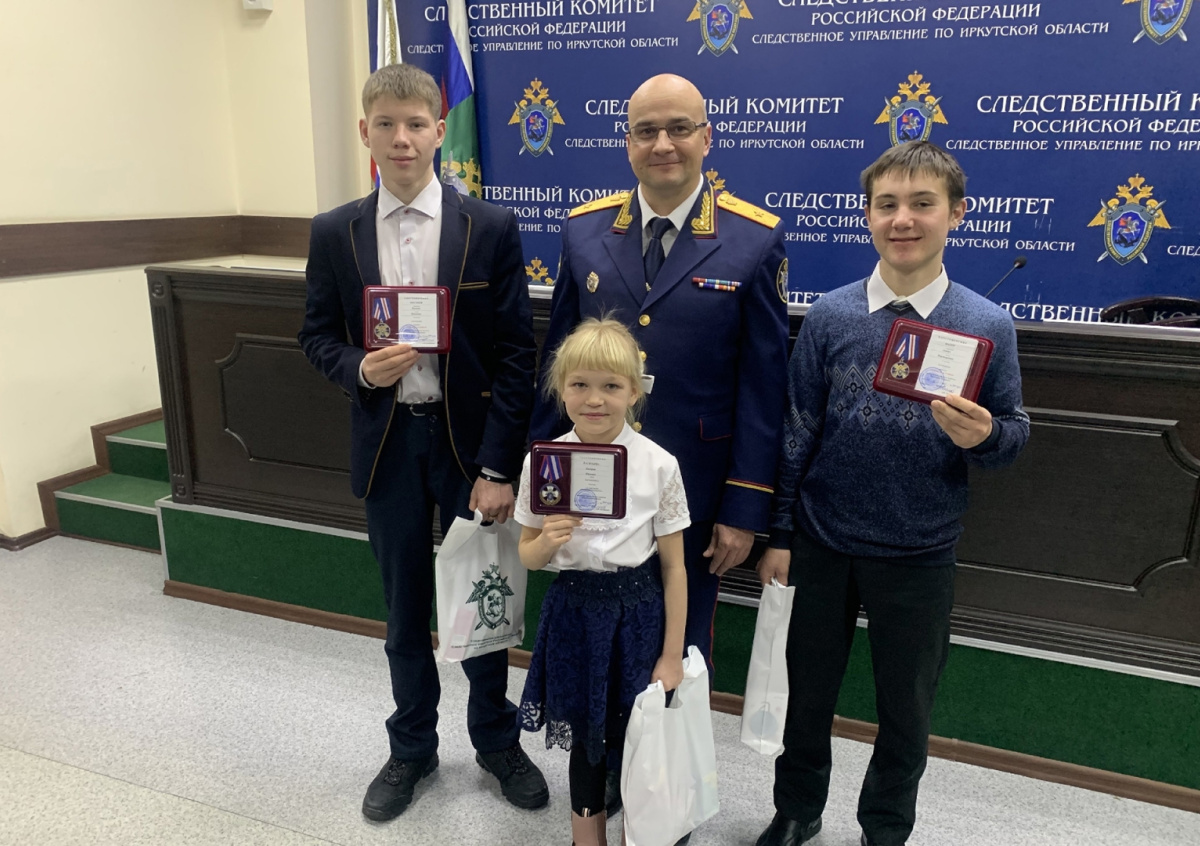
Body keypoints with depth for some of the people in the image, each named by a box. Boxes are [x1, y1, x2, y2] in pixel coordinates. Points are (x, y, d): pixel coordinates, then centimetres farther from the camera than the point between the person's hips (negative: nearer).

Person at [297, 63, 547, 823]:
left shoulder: (492, 228, -6)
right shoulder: (334, 233, 1)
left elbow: (516, 353, -8)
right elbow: (318, 336, 9)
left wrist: (498, 467, -12)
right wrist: (359, 368, -15)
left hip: (471, 439, -1)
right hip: (388, 444, 2)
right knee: (405, 609, 15)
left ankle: (497, 740, 36)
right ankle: (412, 747, 37)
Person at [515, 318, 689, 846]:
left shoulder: (659, 465, -12)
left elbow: (674, 568, -6)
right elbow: (527, 556, 3)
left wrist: (672, 655, -4)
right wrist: (548, 540, -20)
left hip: (638, 613, -1)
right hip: (573, 612, 2)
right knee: (583, 737, 17)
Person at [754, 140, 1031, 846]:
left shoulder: (987, 325, -7)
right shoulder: (831, 316, -5)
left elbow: (1014, 435, 0)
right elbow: (797, 431, 0)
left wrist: (983, 436, -24)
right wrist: (780, 535, 1)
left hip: (919, 555, 0)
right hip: (822, 545, 1)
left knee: (907, 708, 16)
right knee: (808, 691, 17)